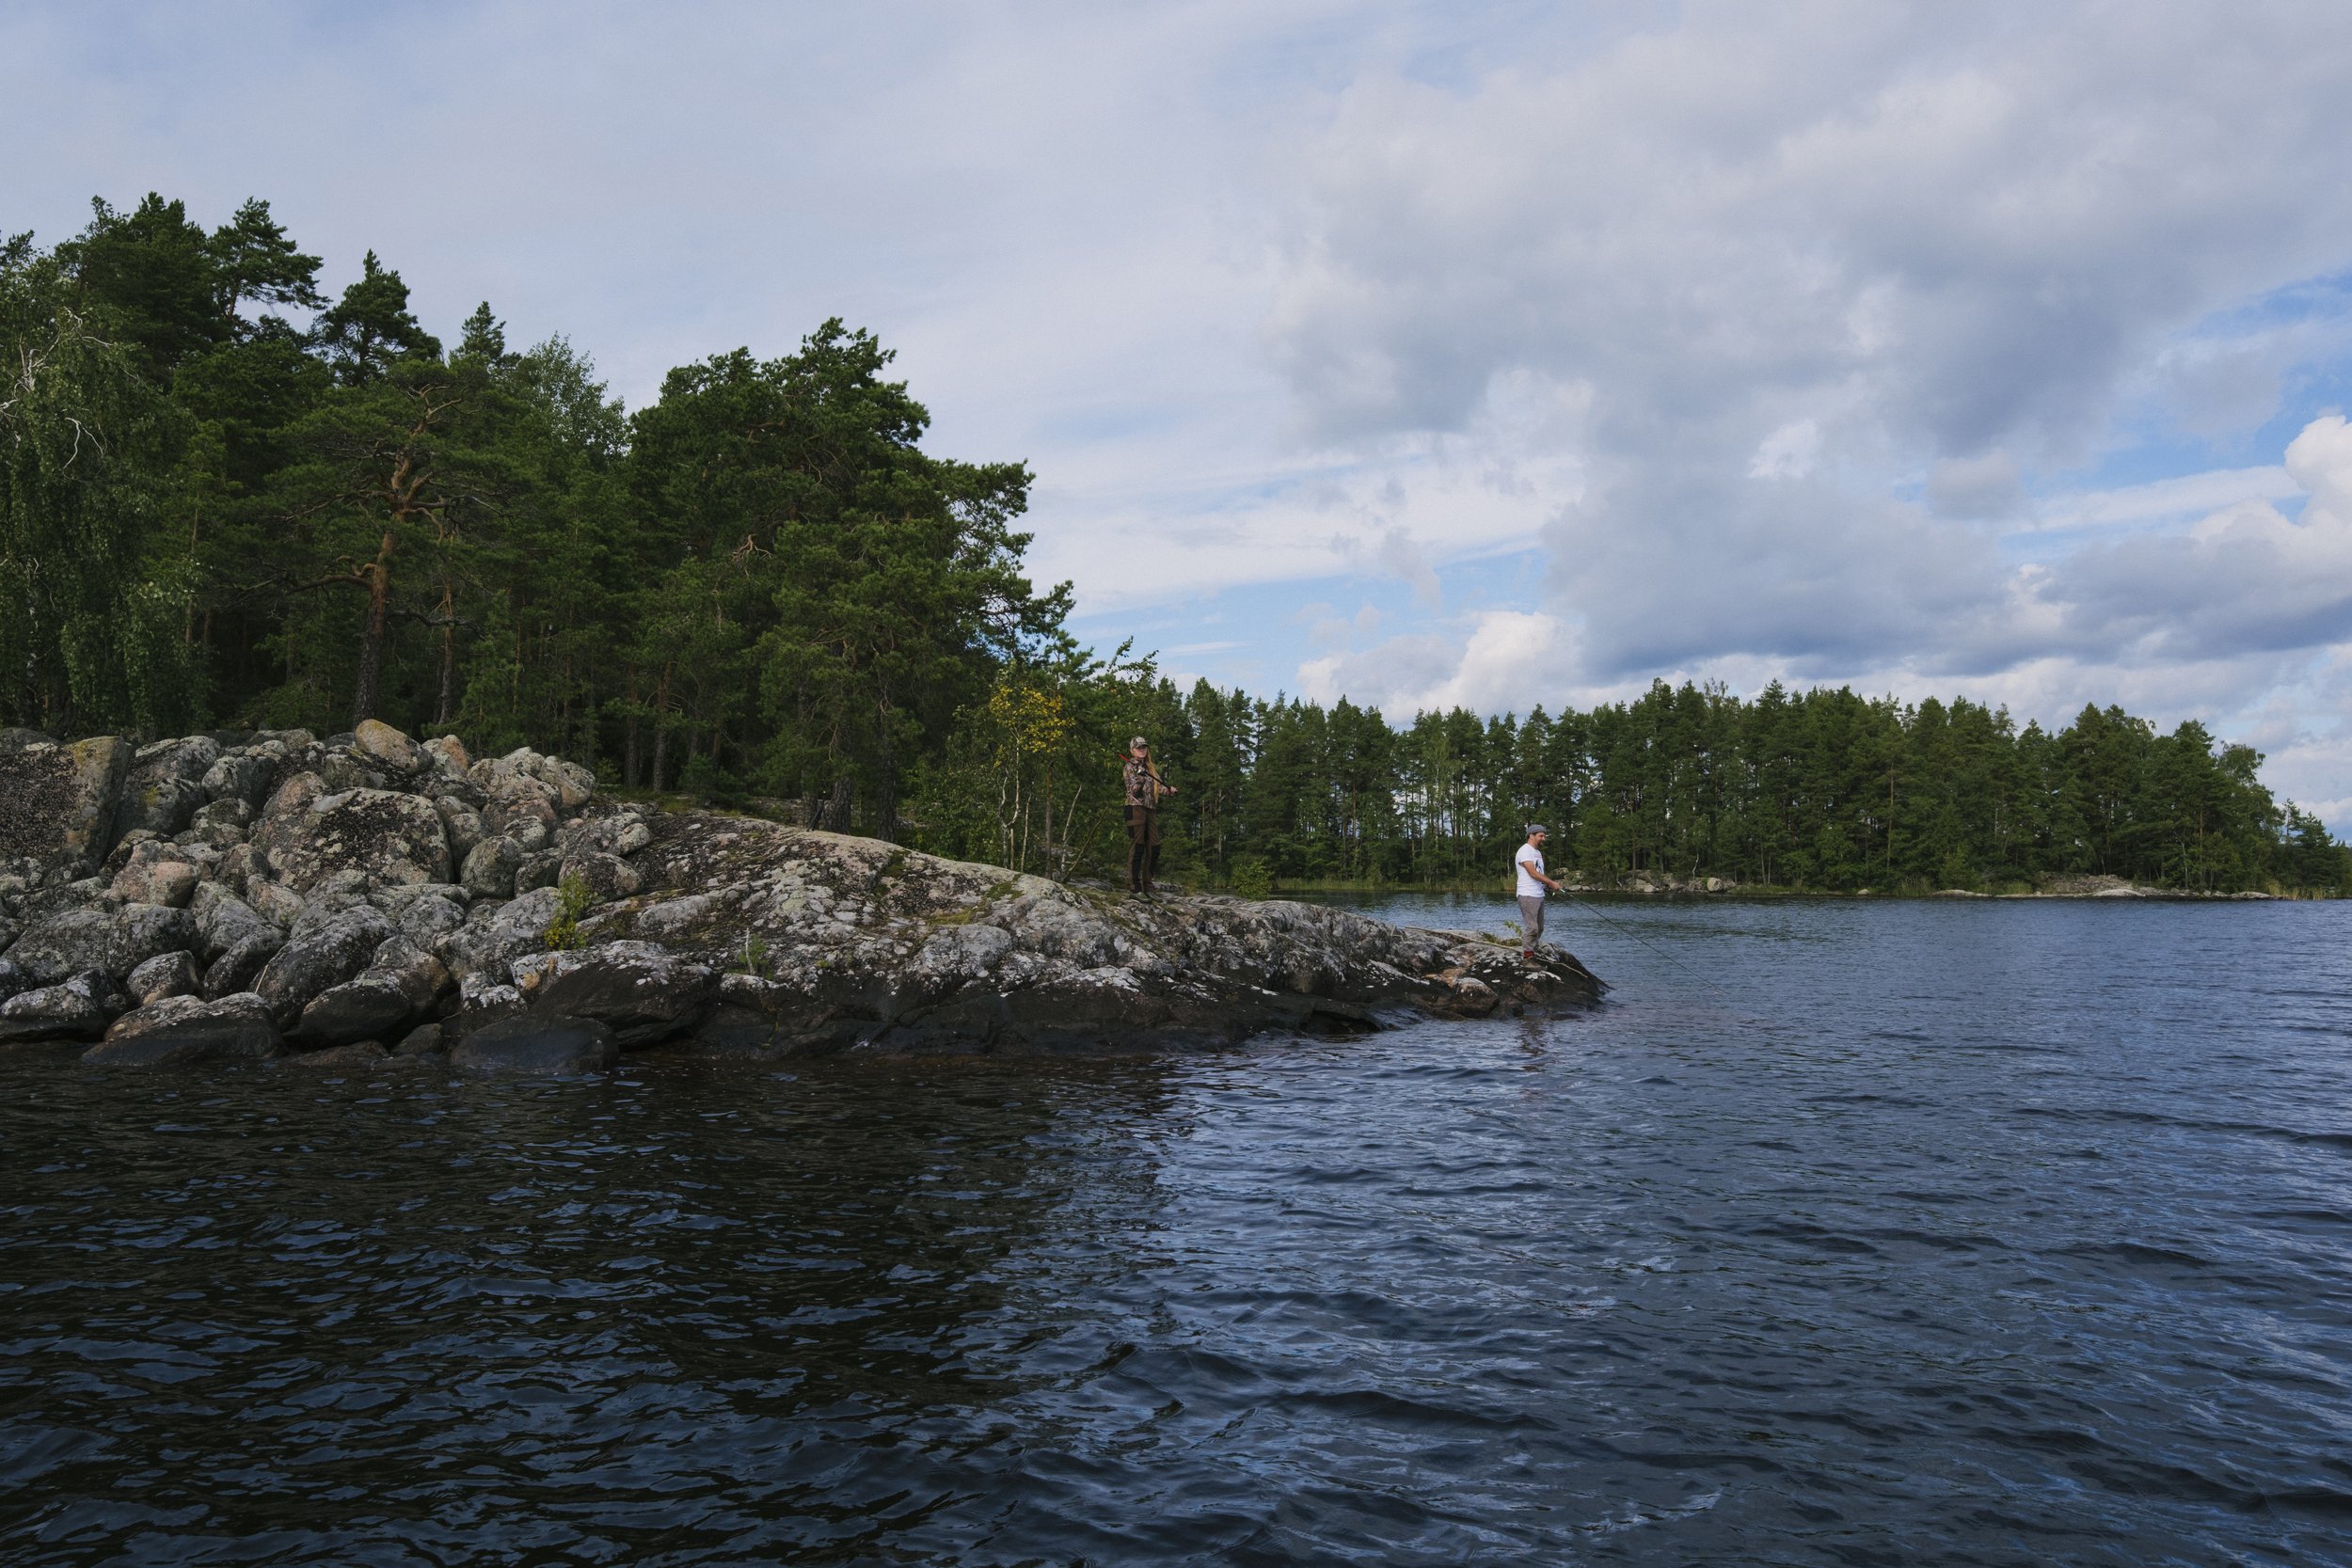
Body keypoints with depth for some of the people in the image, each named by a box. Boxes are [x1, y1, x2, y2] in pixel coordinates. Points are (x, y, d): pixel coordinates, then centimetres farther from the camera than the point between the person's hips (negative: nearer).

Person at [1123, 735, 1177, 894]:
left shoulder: (1151, 768, 20)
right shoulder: (1130, 766, 0)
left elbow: (1159, 787, 17)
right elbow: (1134, 790, -10)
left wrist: (1170, 790, -3)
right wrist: (1139, 778, -29)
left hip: (1151, 810, 7)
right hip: (1136, 808, -7)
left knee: (1154, 848, 4)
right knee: (1137, 847, -10)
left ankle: (1147, 886, 10)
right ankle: (1134, 886, -10)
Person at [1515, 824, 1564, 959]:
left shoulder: (1537, 852, 18)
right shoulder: (1525, 851, -12)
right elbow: (1533, 873, -19)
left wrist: (1552, 885, 5)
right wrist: (1552, 883, -16)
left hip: (1539, 895, 10)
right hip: (1528, 896, -10)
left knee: (1539, 928, 11)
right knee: (1532, 928, -12)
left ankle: (1530, 950, 17)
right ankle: (1527, 954, -8)